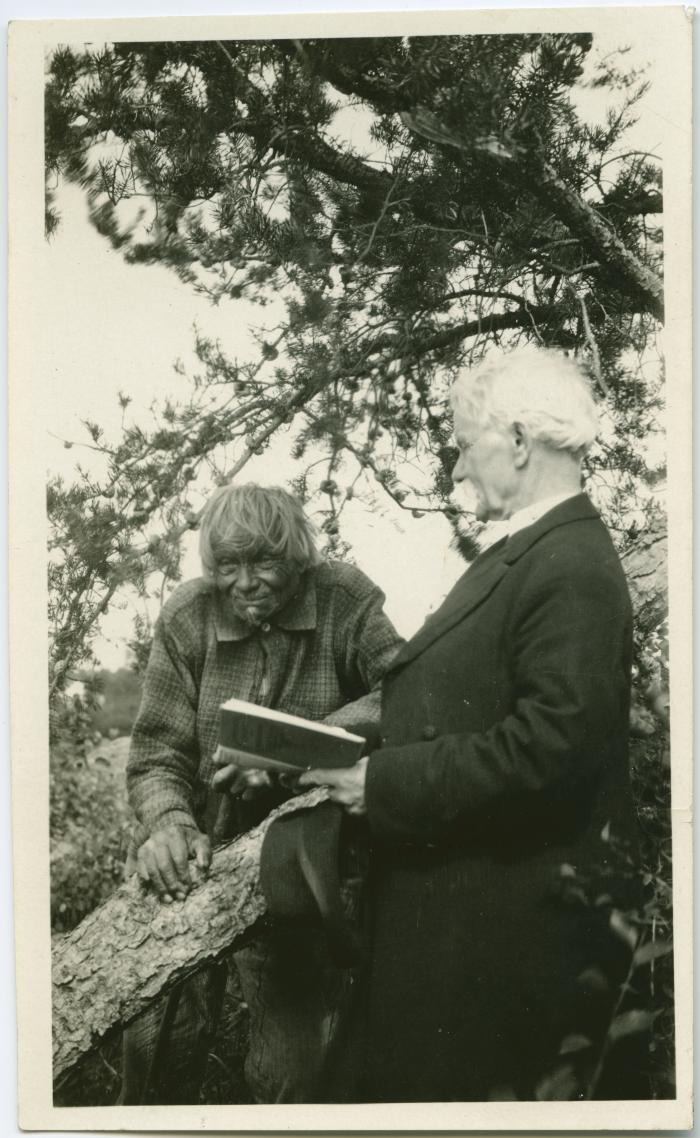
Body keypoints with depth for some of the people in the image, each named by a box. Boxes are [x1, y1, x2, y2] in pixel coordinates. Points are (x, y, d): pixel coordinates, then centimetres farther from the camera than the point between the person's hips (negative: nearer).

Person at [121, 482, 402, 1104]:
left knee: (292, 1065, 4)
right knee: (160, 1035, -1)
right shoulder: (187, 615, -6)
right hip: (191, 857, 1)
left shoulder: (345, 599, -9)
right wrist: (168, 821, -26)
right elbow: (157, 754, -5)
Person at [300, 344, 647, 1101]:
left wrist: (386, 783, -20)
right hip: (459, 892, 9)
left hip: (511, 917, -9)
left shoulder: (572, 569, -19)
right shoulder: (522, 553, 12)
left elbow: (548, 750, -26)